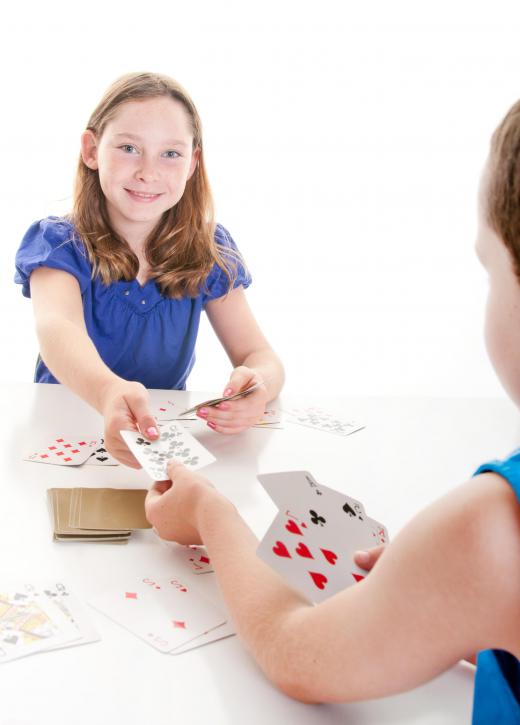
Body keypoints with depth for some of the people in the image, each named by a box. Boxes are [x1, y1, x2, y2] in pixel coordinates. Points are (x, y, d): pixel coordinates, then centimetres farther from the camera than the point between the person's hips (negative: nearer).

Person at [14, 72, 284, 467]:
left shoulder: (210, 253, -1)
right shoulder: (58, 243, -11)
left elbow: (261, 356, -8)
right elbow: (56, 328, -32)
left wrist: (259, 383, -34)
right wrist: (110, 392, -55)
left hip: (167, 430, 4)